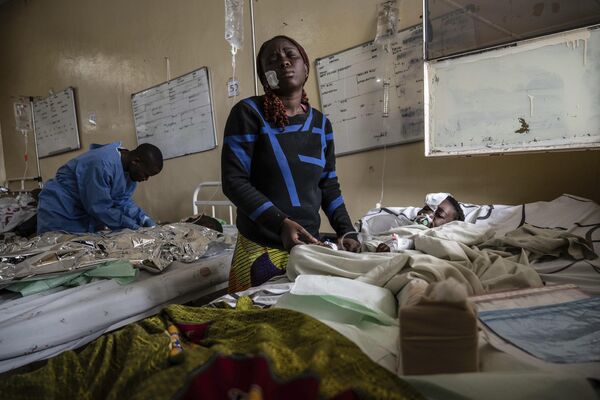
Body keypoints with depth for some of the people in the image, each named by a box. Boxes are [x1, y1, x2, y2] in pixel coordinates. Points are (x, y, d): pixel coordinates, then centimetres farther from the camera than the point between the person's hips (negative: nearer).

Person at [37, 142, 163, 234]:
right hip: (61, 214, -8)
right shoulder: (103, 164, -33)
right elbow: (98, 207, -30)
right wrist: (128, 224, -23)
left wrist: (143, 218, -15)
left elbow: (122, 201, -1)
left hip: (89, 216, 8)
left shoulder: (130, 168, -5)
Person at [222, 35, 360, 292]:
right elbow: (234, 181, -13)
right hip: (261, 248, -4)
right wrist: (281, 223, -24)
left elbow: (329, 186, 12)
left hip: (310, 245, 5)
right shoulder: (249, 112, -8)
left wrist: (347, 230, -1)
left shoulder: (321, 123, 7)